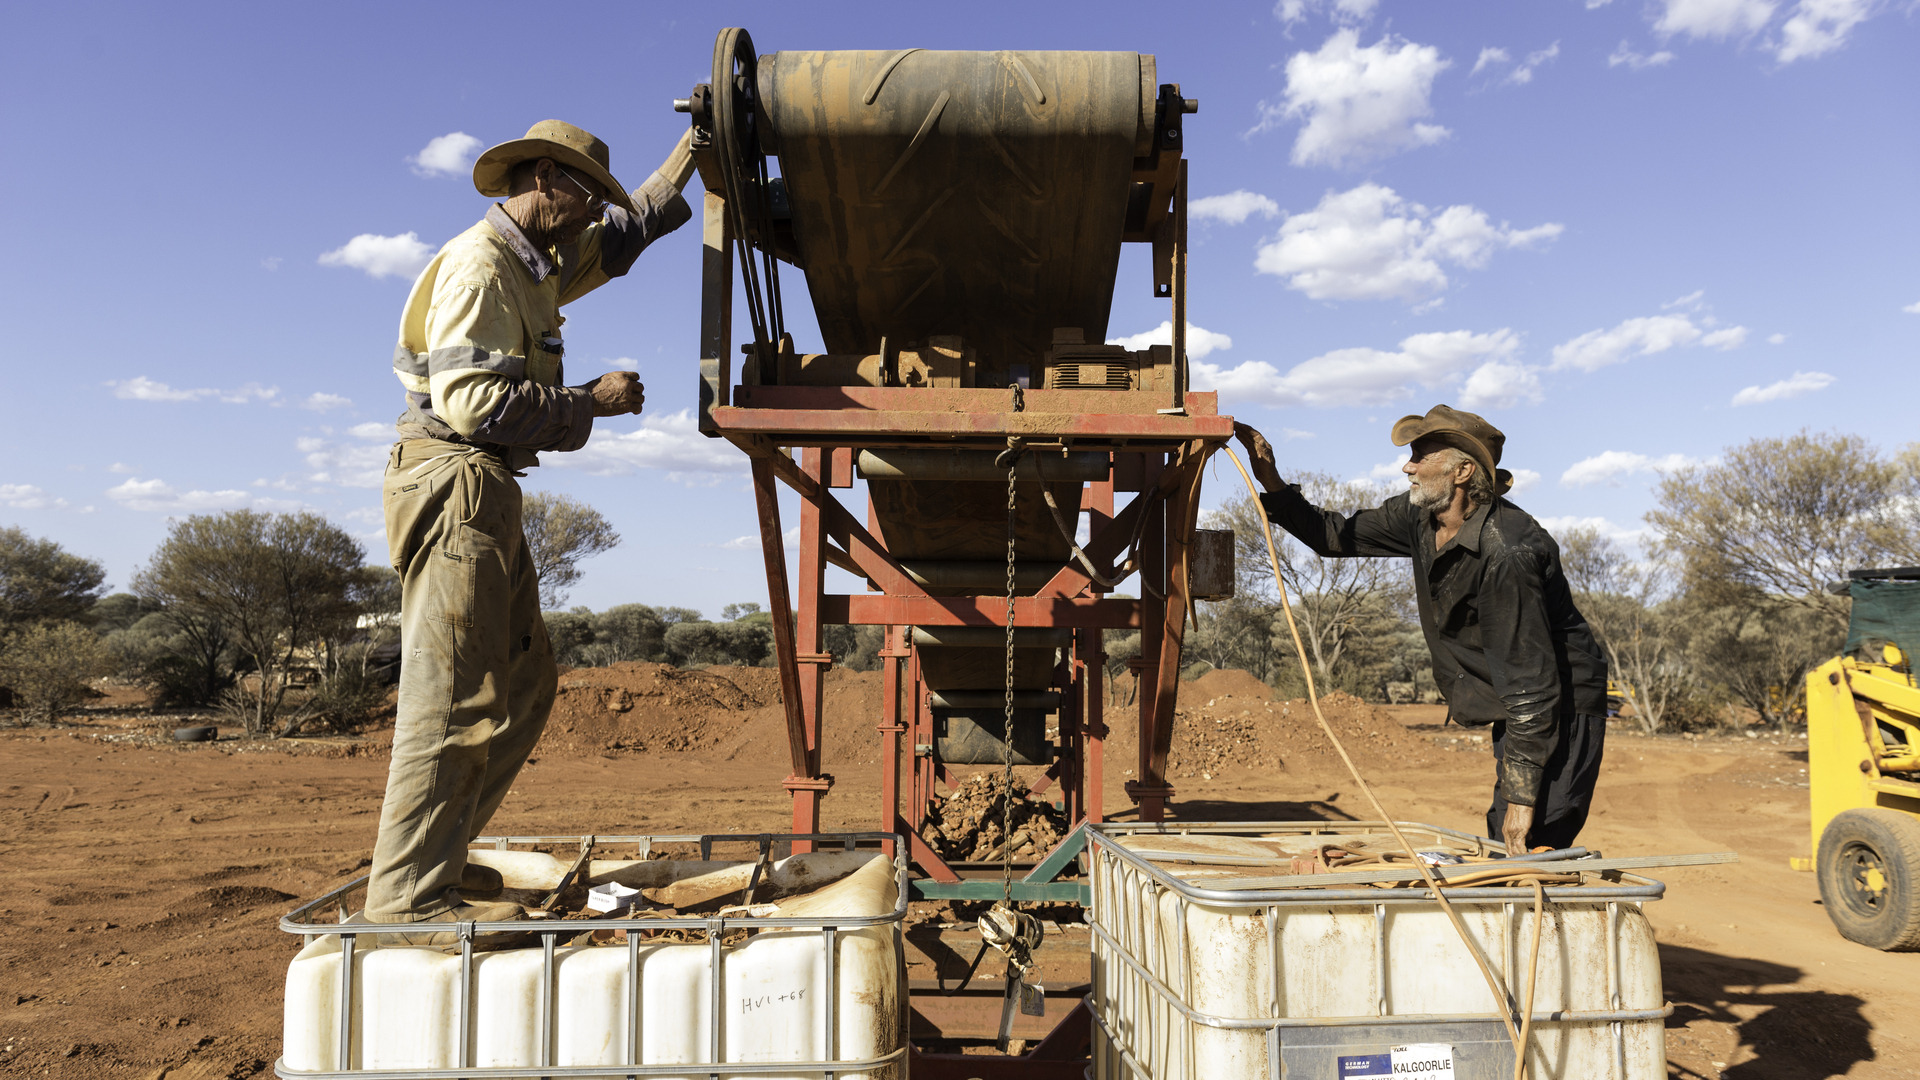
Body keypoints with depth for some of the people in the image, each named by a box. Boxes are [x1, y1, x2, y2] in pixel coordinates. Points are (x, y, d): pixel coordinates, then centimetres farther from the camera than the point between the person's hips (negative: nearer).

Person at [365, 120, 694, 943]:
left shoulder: (539, 265, 21)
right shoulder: (478, 265, -9)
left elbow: (629, 231, 34)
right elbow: (471, 401, -20)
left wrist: (693, 149, 32)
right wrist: (590, 401, -14)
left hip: (487, 494, 10)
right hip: (453, 483, -10)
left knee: (523, 684, 10)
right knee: (454, 694, -12)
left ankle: (435, 859, 17)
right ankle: (408, 897, -8)